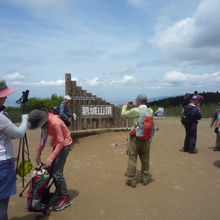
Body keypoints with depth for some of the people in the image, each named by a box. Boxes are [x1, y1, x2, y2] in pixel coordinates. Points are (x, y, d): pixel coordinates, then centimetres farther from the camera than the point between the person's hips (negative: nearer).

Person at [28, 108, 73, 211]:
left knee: (57, 172, -9)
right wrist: (38, 153, 5)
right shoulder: (44, 122, -6)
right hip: (56, 144, 8)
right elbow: (43, 137, 6)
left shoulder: (54, 122, -30)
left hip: (64, 144, -8)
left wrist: (51, 158, -29)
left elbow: (61, 142, -27)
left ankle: (65, 199, 3)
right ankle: (58, 193, 27)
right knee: (52, 170, 11)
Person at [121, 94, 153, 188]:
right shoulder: (150, 111, 0)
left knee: (132, 159, 6)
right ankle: (145, 179, 28)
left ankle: (131, 180, 15)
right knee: (145, 160, 15)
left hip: (135, 138, -5)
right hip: (146, 138, 5)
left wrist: (125, 106, 14)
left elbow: (123, 114, -3)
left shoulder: (135, 111, -15)